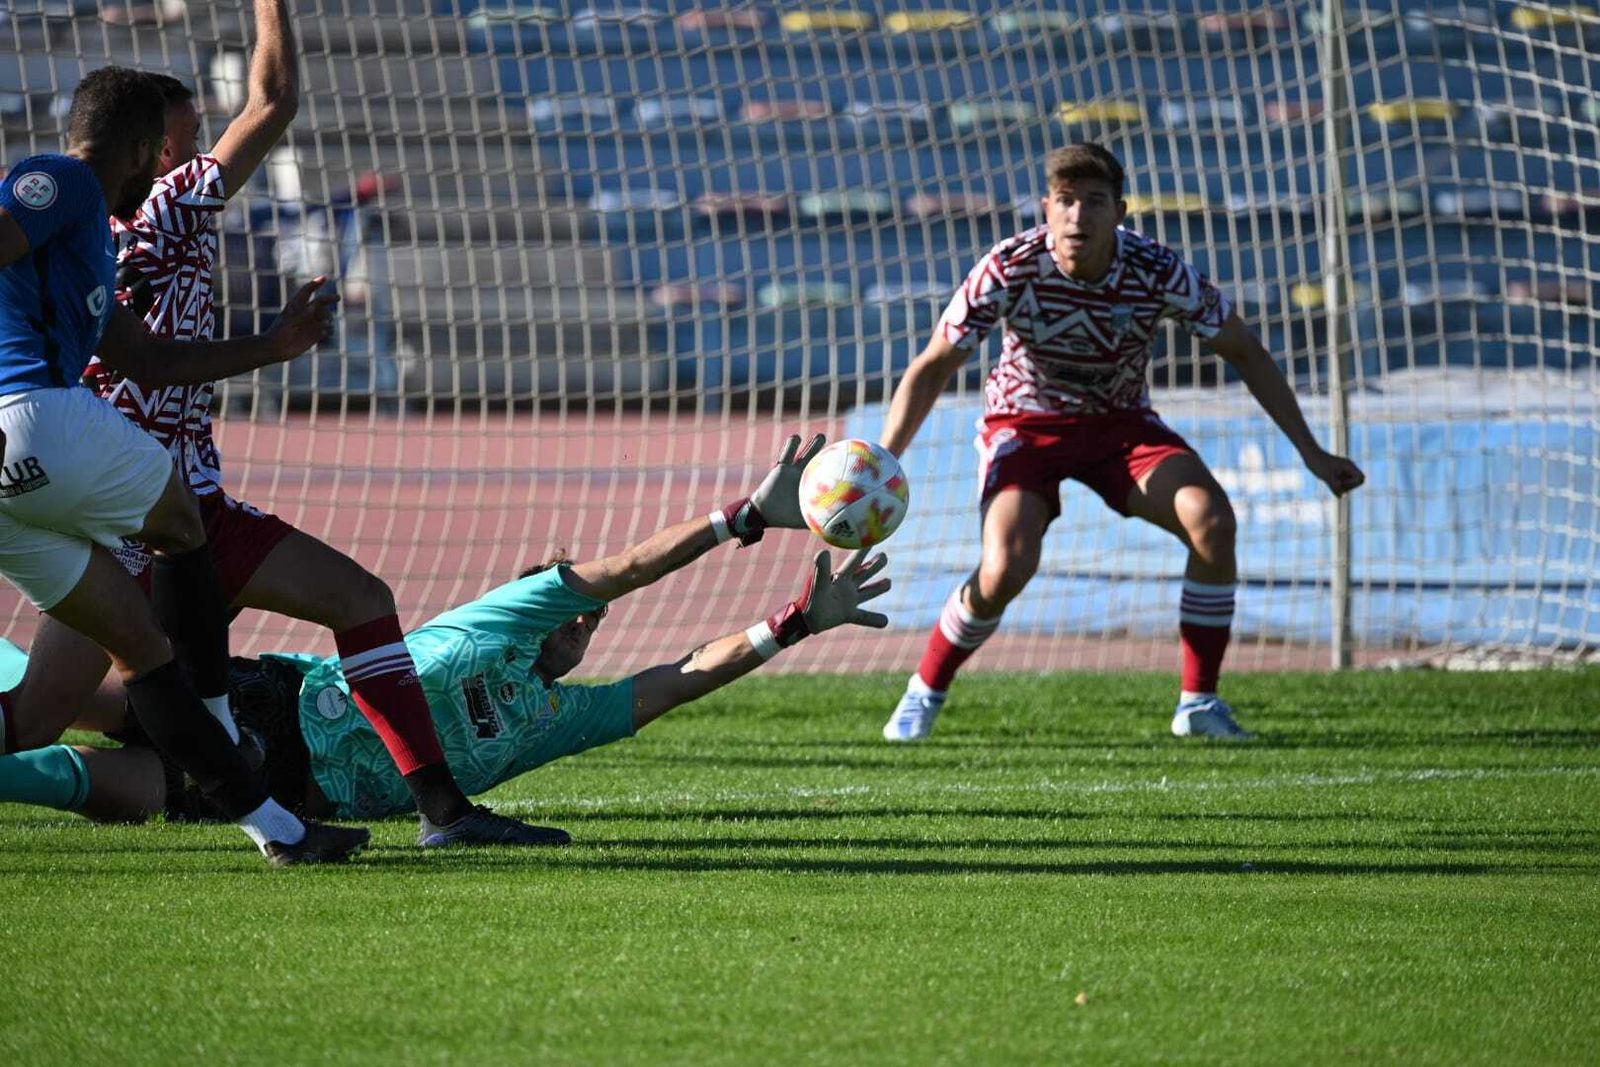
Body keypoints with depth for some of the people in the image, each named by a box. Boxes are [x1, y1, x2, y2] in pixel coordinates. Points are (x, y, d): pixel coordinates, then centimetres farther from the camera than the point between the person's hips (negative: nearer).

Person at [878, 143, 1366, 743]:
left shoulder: (1159, 273, -22)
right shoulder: (1011, 269, -25)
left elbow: (1244, 352, -8)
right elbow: (934, 366, -16)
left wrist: (1311, 453, -8)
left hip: (1120, 421, 2)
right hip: (1024, 423, -2)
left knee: (1211, 520, -23)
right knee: (1006, 568, -26)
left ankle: (1199, 705, -8)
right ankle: (923, 696, 1)